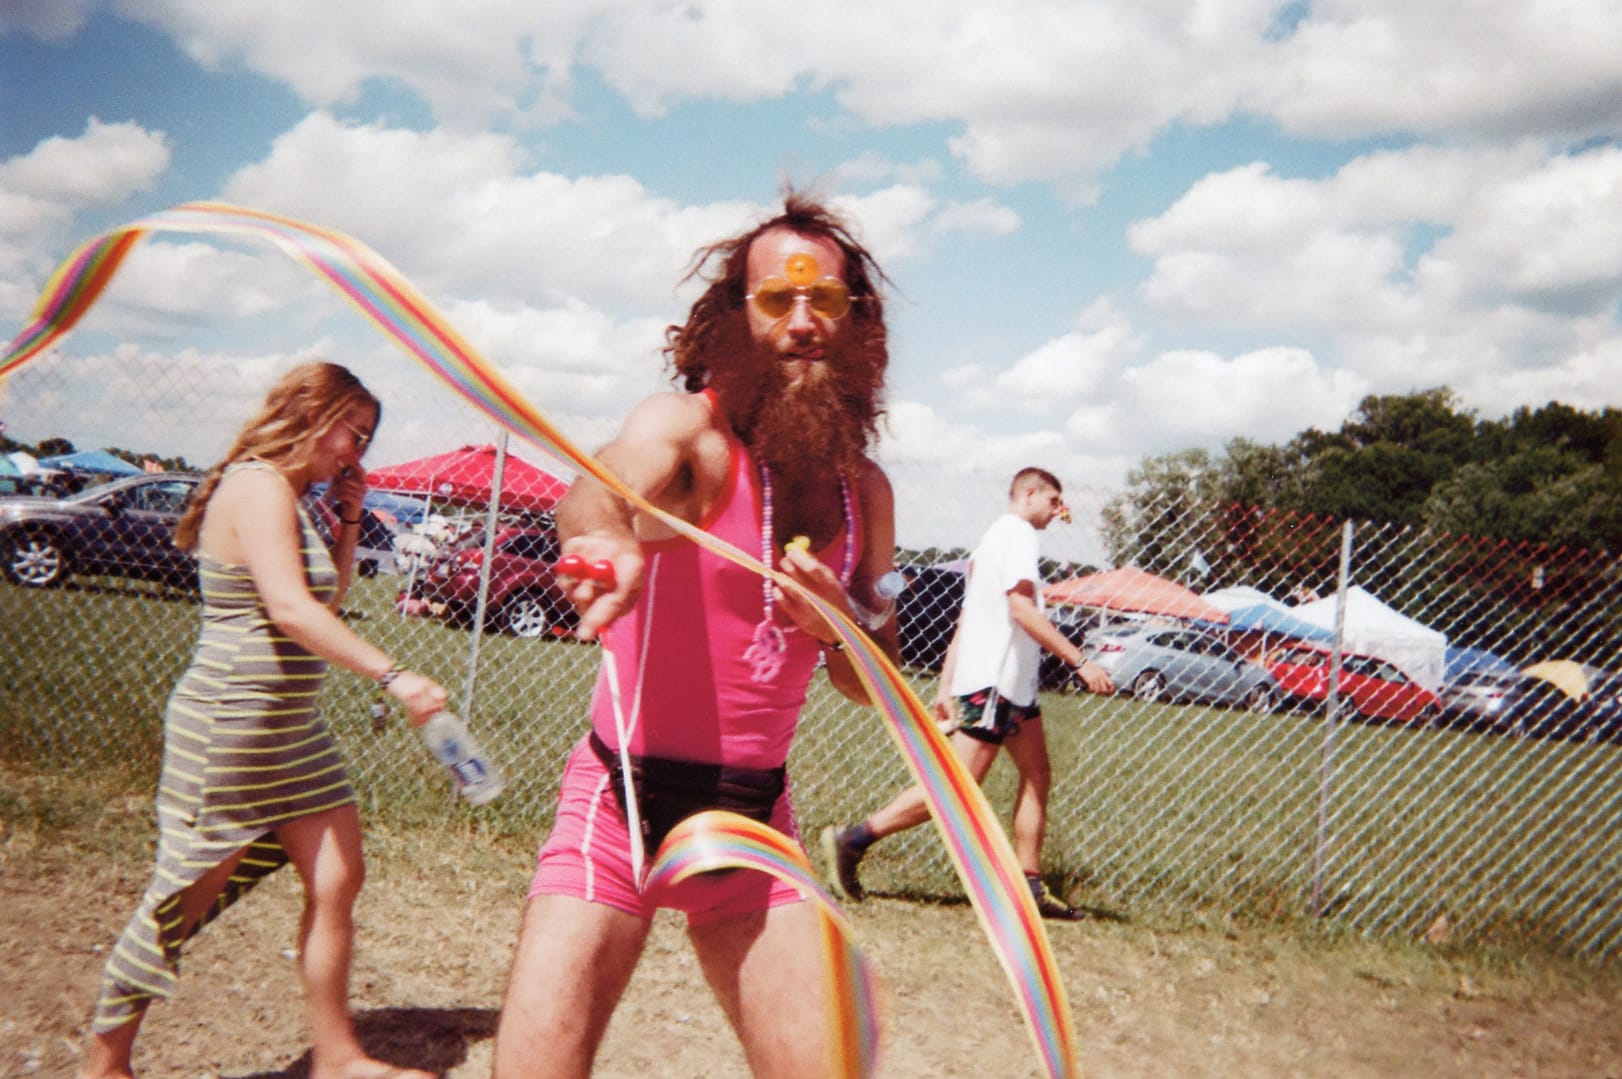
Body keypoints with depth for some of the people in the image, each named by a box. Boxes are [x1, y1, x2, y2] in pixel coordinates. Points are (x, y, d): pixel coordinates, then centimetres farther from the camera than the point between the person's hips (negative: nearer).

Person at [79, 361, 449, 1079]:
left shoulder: (289, 498, 14)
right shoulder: (258, 484, -16)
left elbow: (329, 599, 21)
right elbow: (291, 608, -27)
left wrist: (349, 519, 10)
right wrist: (391, 675, -31)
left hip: (290, 728, 10)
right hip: (231, 724, -9)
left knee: (337, 880, 6)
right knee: (180, 901, 2)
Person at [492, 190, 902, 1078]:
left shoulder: (866, 494, 5)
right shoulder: (686, 427, -11)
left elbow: (873, 689, 13)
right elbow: (605, 491, -35)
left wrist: (838, 624, -10)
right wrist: (608, 542, -60)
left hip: (755, 816, 4)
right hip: (622, 804, -4)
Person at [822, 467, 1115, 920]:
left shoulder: (996, 538, 22)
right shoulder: (1017, 533, -8)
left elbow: (965, 622, 20)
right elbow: (1022, 609, -21)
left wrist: (946, 687, 18)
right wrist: (1079, 662, -21)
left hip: (1013, 683, 11)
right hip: (992, 682, -11)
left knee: (1037, 775, 7)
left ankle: (1029, 886, 7)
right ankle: (853, 839, -7)